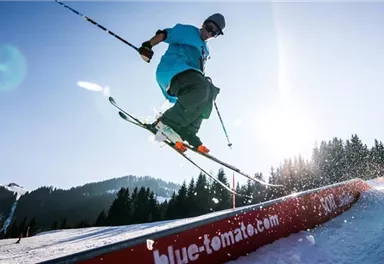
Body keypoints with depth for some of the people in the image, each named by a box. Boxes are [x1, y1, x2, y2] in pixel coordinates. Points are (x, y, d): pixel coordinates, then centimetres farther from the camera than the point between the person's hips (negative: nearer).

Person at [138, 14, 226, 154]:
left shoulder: (205, 49, 32)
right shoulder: (187, 31, 9)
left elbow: (199, 70, 38)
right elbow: (163, 35, 1)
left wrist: (205, 80, 20)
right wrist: (147, 46, -15)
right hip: (172, 70, -9)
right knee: (201, 88, -32)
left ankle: (187, 134, -7)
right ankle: (165, 122, -32)